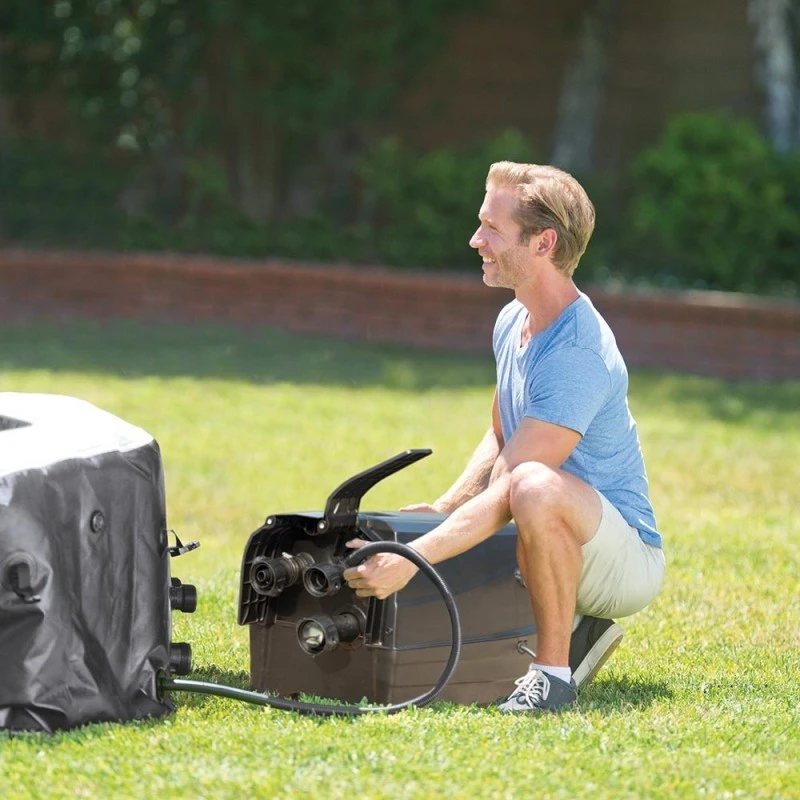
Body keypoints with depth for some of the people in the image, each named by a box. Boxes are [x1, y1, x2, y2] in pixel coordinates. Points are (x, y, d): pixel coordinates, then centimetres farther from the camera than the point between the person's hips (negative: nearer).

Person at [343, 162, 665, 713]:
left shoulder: (577, 353, -26)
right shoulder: (513, 322, 5)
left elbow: (507, 494, -30)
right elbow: (500, 439, 20)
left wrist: (412, 559, -36)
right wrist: (439, 510, 4)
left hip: (626, 558, -10)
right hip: (562, 547, 10)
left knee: (534, 484, -40)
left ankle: (554, 672, -24)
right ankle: (580, 625, 16)